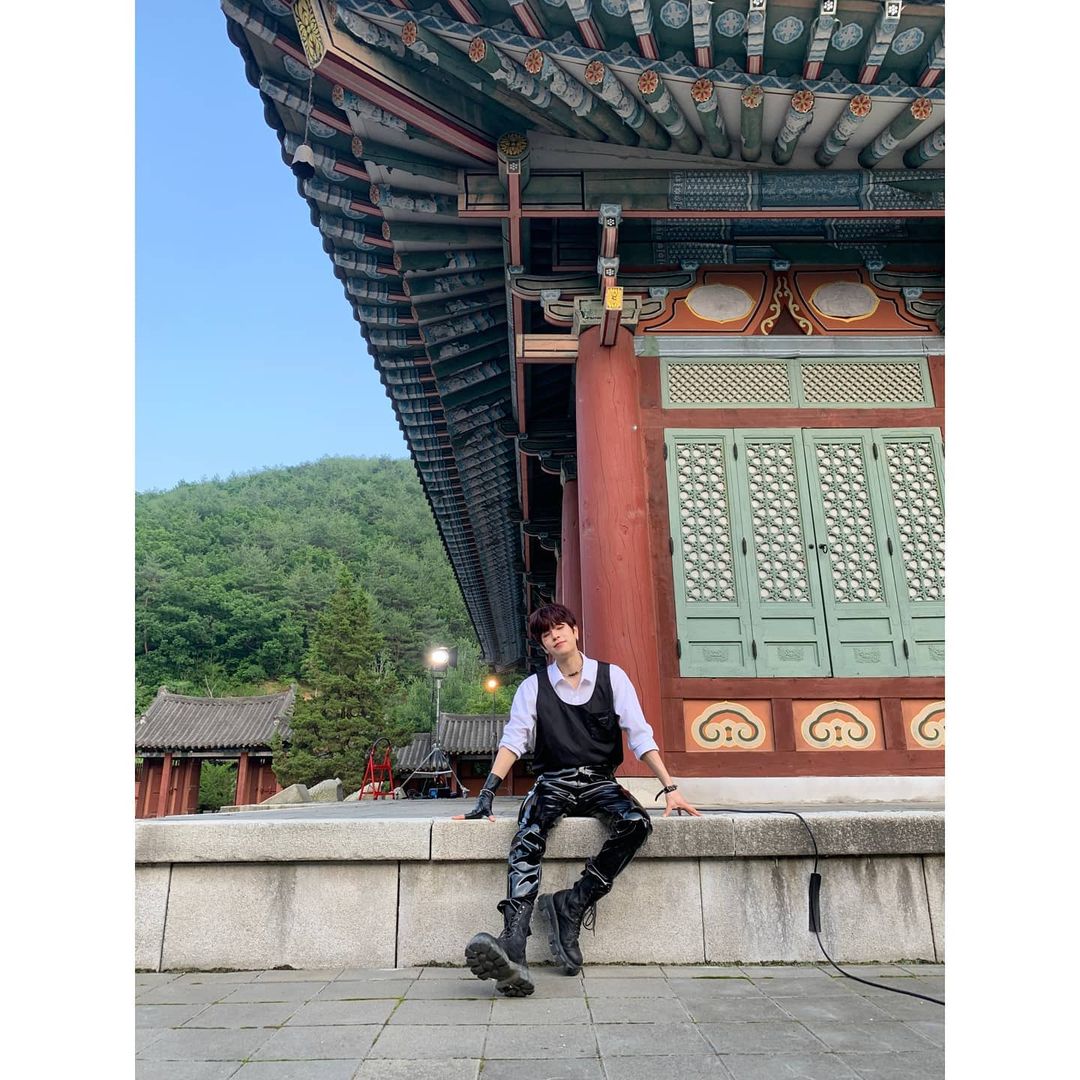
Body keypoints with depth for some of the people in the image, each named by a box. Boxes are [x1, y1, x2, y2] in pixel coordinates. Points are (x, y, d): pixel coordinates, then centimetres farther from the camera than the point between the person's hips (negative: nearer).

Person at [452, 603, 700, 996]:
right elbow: (512, 741, -2)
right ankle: (512, 951, -44)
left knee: (636, 824, -31)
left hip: (600, 783, 1)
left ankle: (571, 905, -21)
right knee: (526, 839, -31)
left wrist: (671, 787, -9)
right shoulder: (533, 687, 7)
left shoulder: (612, 676, 4)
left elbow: (640, 735, 0)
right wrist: (485, 797, -13)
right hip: (553, 783, 0)